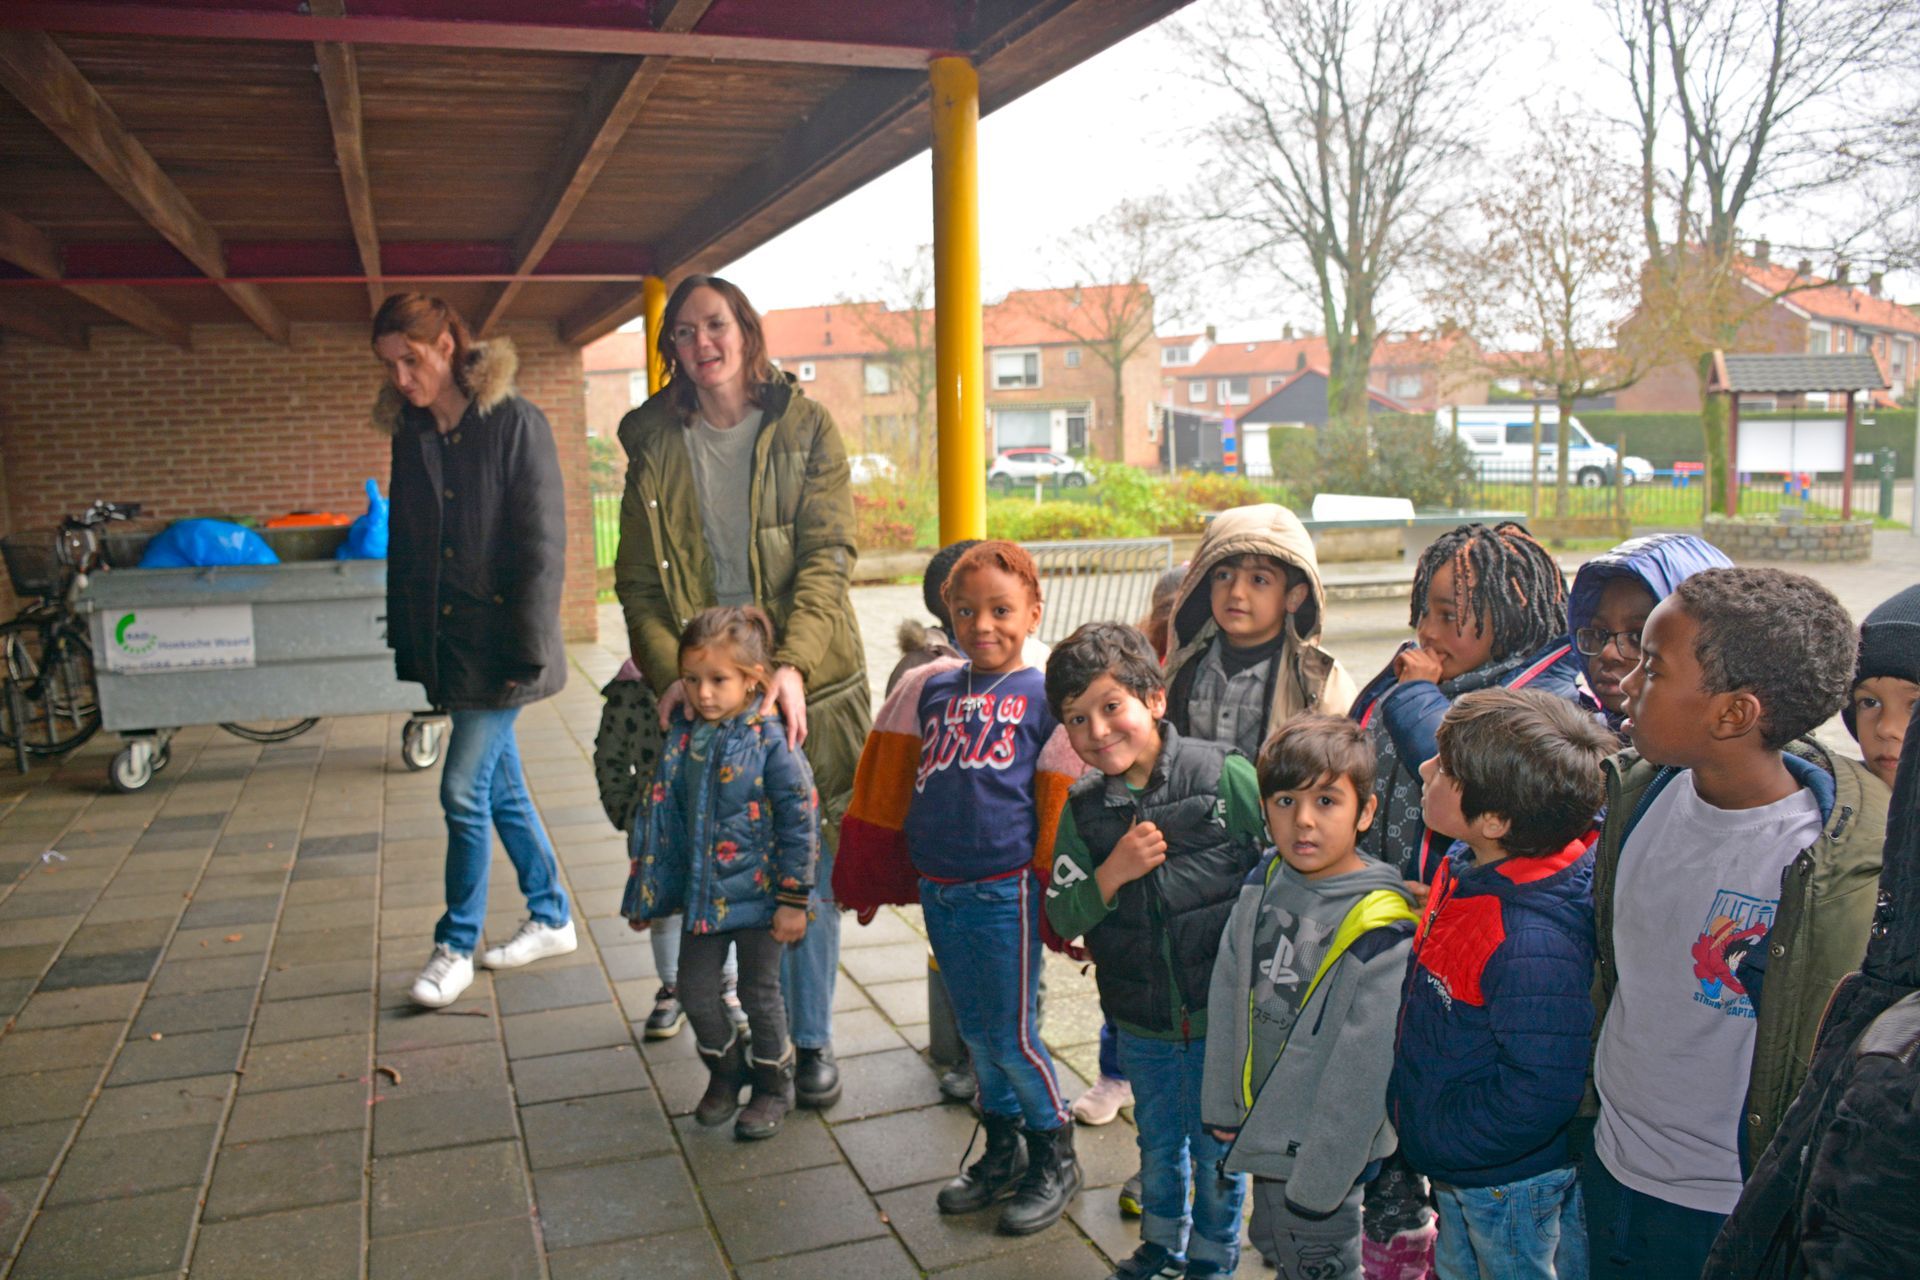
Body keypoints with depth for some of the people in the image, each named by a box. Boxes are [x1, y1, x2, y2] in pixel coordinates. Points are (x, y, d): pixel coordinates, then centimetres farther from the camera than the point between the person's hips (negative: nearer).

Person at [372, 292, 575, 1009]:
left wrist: (529, 649, -16)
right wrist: (407, 643, 11)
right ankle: (552, 918, 28)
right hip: (447, 643, 7)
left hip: (499, 645, -7)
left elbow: (542, 545, -13)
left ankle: (456, 945, 12)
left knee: (464, 791, -4)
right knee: (502, 789, 14)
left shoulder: (516, 425, -10)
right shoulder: (408, 435, 9)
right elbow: (403, 546, 15)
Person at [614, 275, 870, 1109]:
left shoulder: (804, 428, 2)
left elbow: (827, 555, -7)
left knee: (809, 866, 5)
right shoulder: (653, 444, 7)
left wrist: (793, 663, -21)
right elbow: (639, 579, 5)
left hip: (805, 684, -1)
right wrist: (669, 673, -12)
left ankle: (811, 1039, 21)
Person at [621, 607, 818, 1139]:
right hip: (703, 893, 5)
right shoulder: (682, 735, -2)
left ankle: (773, 1085, 32)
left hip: (757, 893, -5)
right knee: (694, 989, 11)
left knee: (759, 992, 9)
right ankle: (725, 1071, 37)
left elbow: (800, 821, -16)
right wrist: (652, 886, 11)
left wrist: (793, 899, -15)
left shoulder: (770, 741, -18)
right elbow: (664, 812, 8)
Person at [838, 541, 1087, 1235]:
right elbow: (886, 788, 13)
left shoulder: (1046, 698, -5)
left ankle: (1055, 1157, 25)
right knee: (975, 1032, 17)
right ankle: (1003, 1152, 35)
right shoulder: (928, 690, 7)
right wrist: (866, 877, 15)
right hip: (939, 891, 5)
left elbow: (1061, 811, -3)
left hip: (1005, 892, -5)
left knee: (1011, 1036, 2)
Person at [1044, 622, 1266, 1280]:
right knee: (1158, 1144, 23)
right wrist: (1113, 873, -20)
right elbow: (1061, 917, -4)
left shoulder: (1227, 776, -16)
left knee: (1217, 1148, 15)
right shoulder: (1083, 811, -4)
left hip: (1223, 1015, -3)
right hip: (1141, 1024, 3)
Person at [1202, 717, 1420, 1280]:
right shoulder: (1264, 883, -4)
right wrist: (1221, 1103, 5)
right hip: (1262, 1131, 6)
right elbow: (1228, 996, 3)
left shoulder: (1380, 931, -23)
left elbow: (1362, 1069, -21)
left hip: (1323, 1149, -6)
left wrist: (1318, 1179, -17)